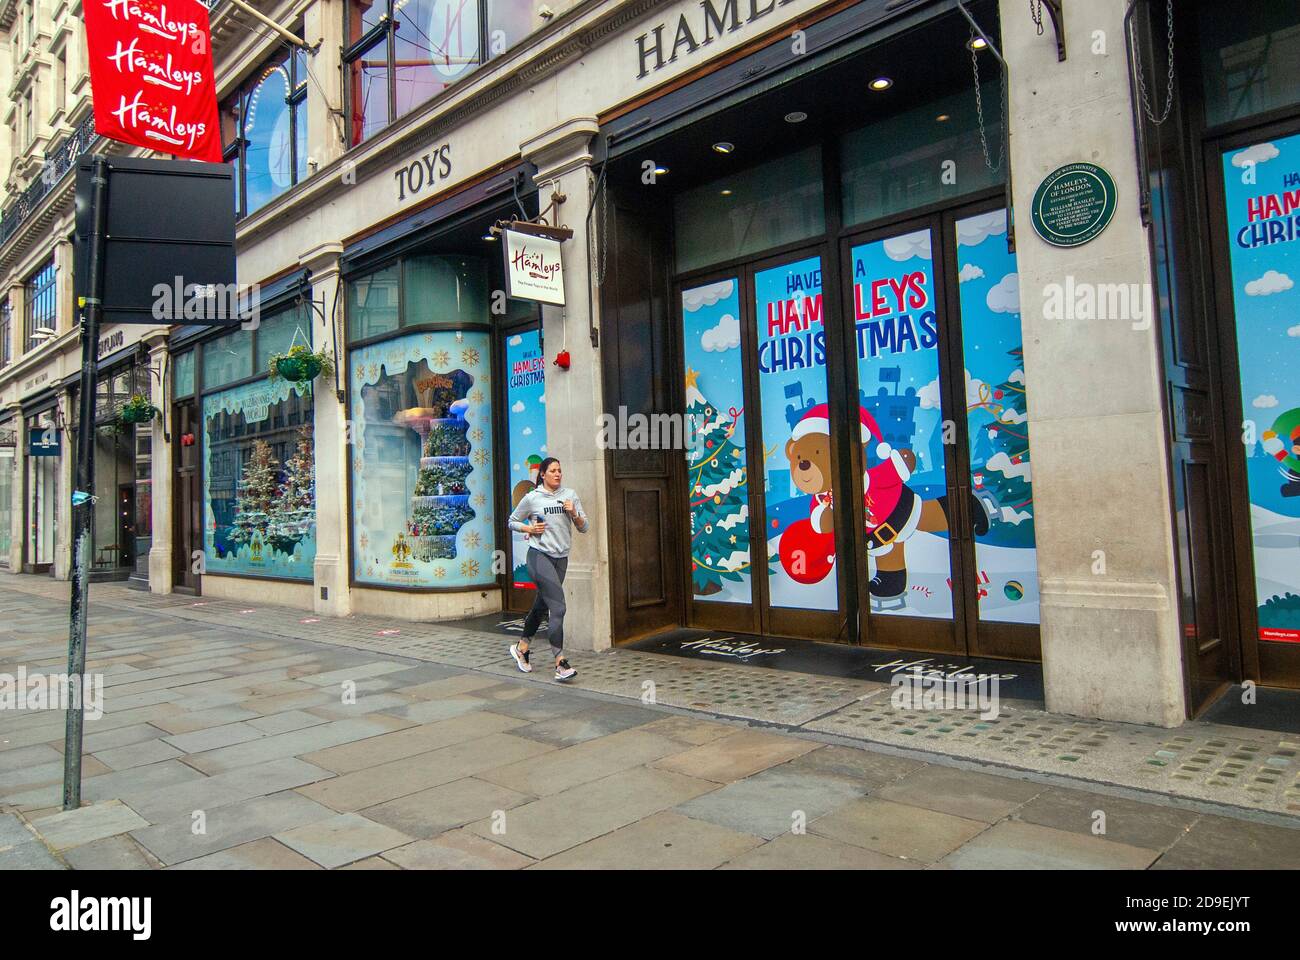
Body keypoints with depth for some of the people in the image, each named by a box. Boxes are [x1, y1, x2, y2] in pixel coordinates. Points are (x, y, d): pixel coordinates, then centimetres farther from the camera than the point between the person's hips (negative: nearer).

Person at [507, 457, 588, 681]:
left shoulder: (570, 495, 8)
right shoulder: (532, 498, -1)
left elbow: (584, 528, 8)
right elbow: (512, 522, 11)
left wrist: (574, 514, -10)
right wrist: (530, 529, -6)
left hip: (561, 557, 5)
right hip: (539, 555, -5)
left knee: (541, 606, 16)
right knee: (558, 607, -16)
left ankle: (521, 648, 36)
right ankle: (560, 663, -16)